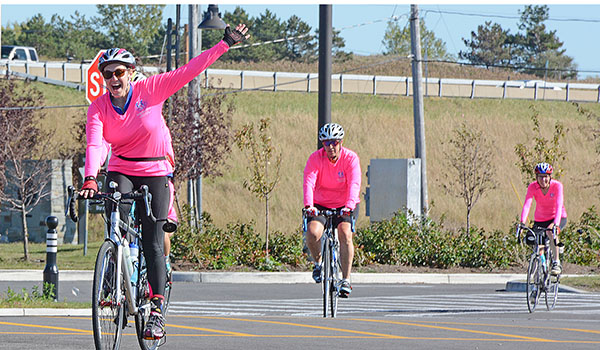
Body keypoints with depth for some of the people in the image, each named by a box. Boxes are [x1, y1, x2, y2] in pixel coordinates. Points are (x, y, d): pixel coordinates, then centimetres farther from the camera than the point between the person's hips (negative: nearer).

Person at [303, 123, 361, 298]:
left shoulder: (351, 158, -14)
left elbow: (354, 184, -28)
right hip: (320, 204, 1)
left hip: (344, 206, -1)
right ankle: (318, 262, 7)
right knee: (312, 233, -25)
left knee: (345, 234, -26)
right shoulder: (315, 158, -12)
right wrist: (308, 205, -44)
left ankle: (346, 280, -18)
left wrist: (349, 205, -46)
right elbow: (309, 181, -26)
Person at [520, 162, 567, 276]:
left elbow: (559, 205, -33)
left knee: (551, 232, -35)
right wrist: (522, 222, -44)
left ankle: (556, 262, -28)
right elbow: (527, 205, -28)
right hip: (540, 219, 3)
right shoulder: (532, 187, -17)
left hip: (558, 218, -3)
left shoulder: (557, 186, -22)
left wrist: (555, 224, -48)